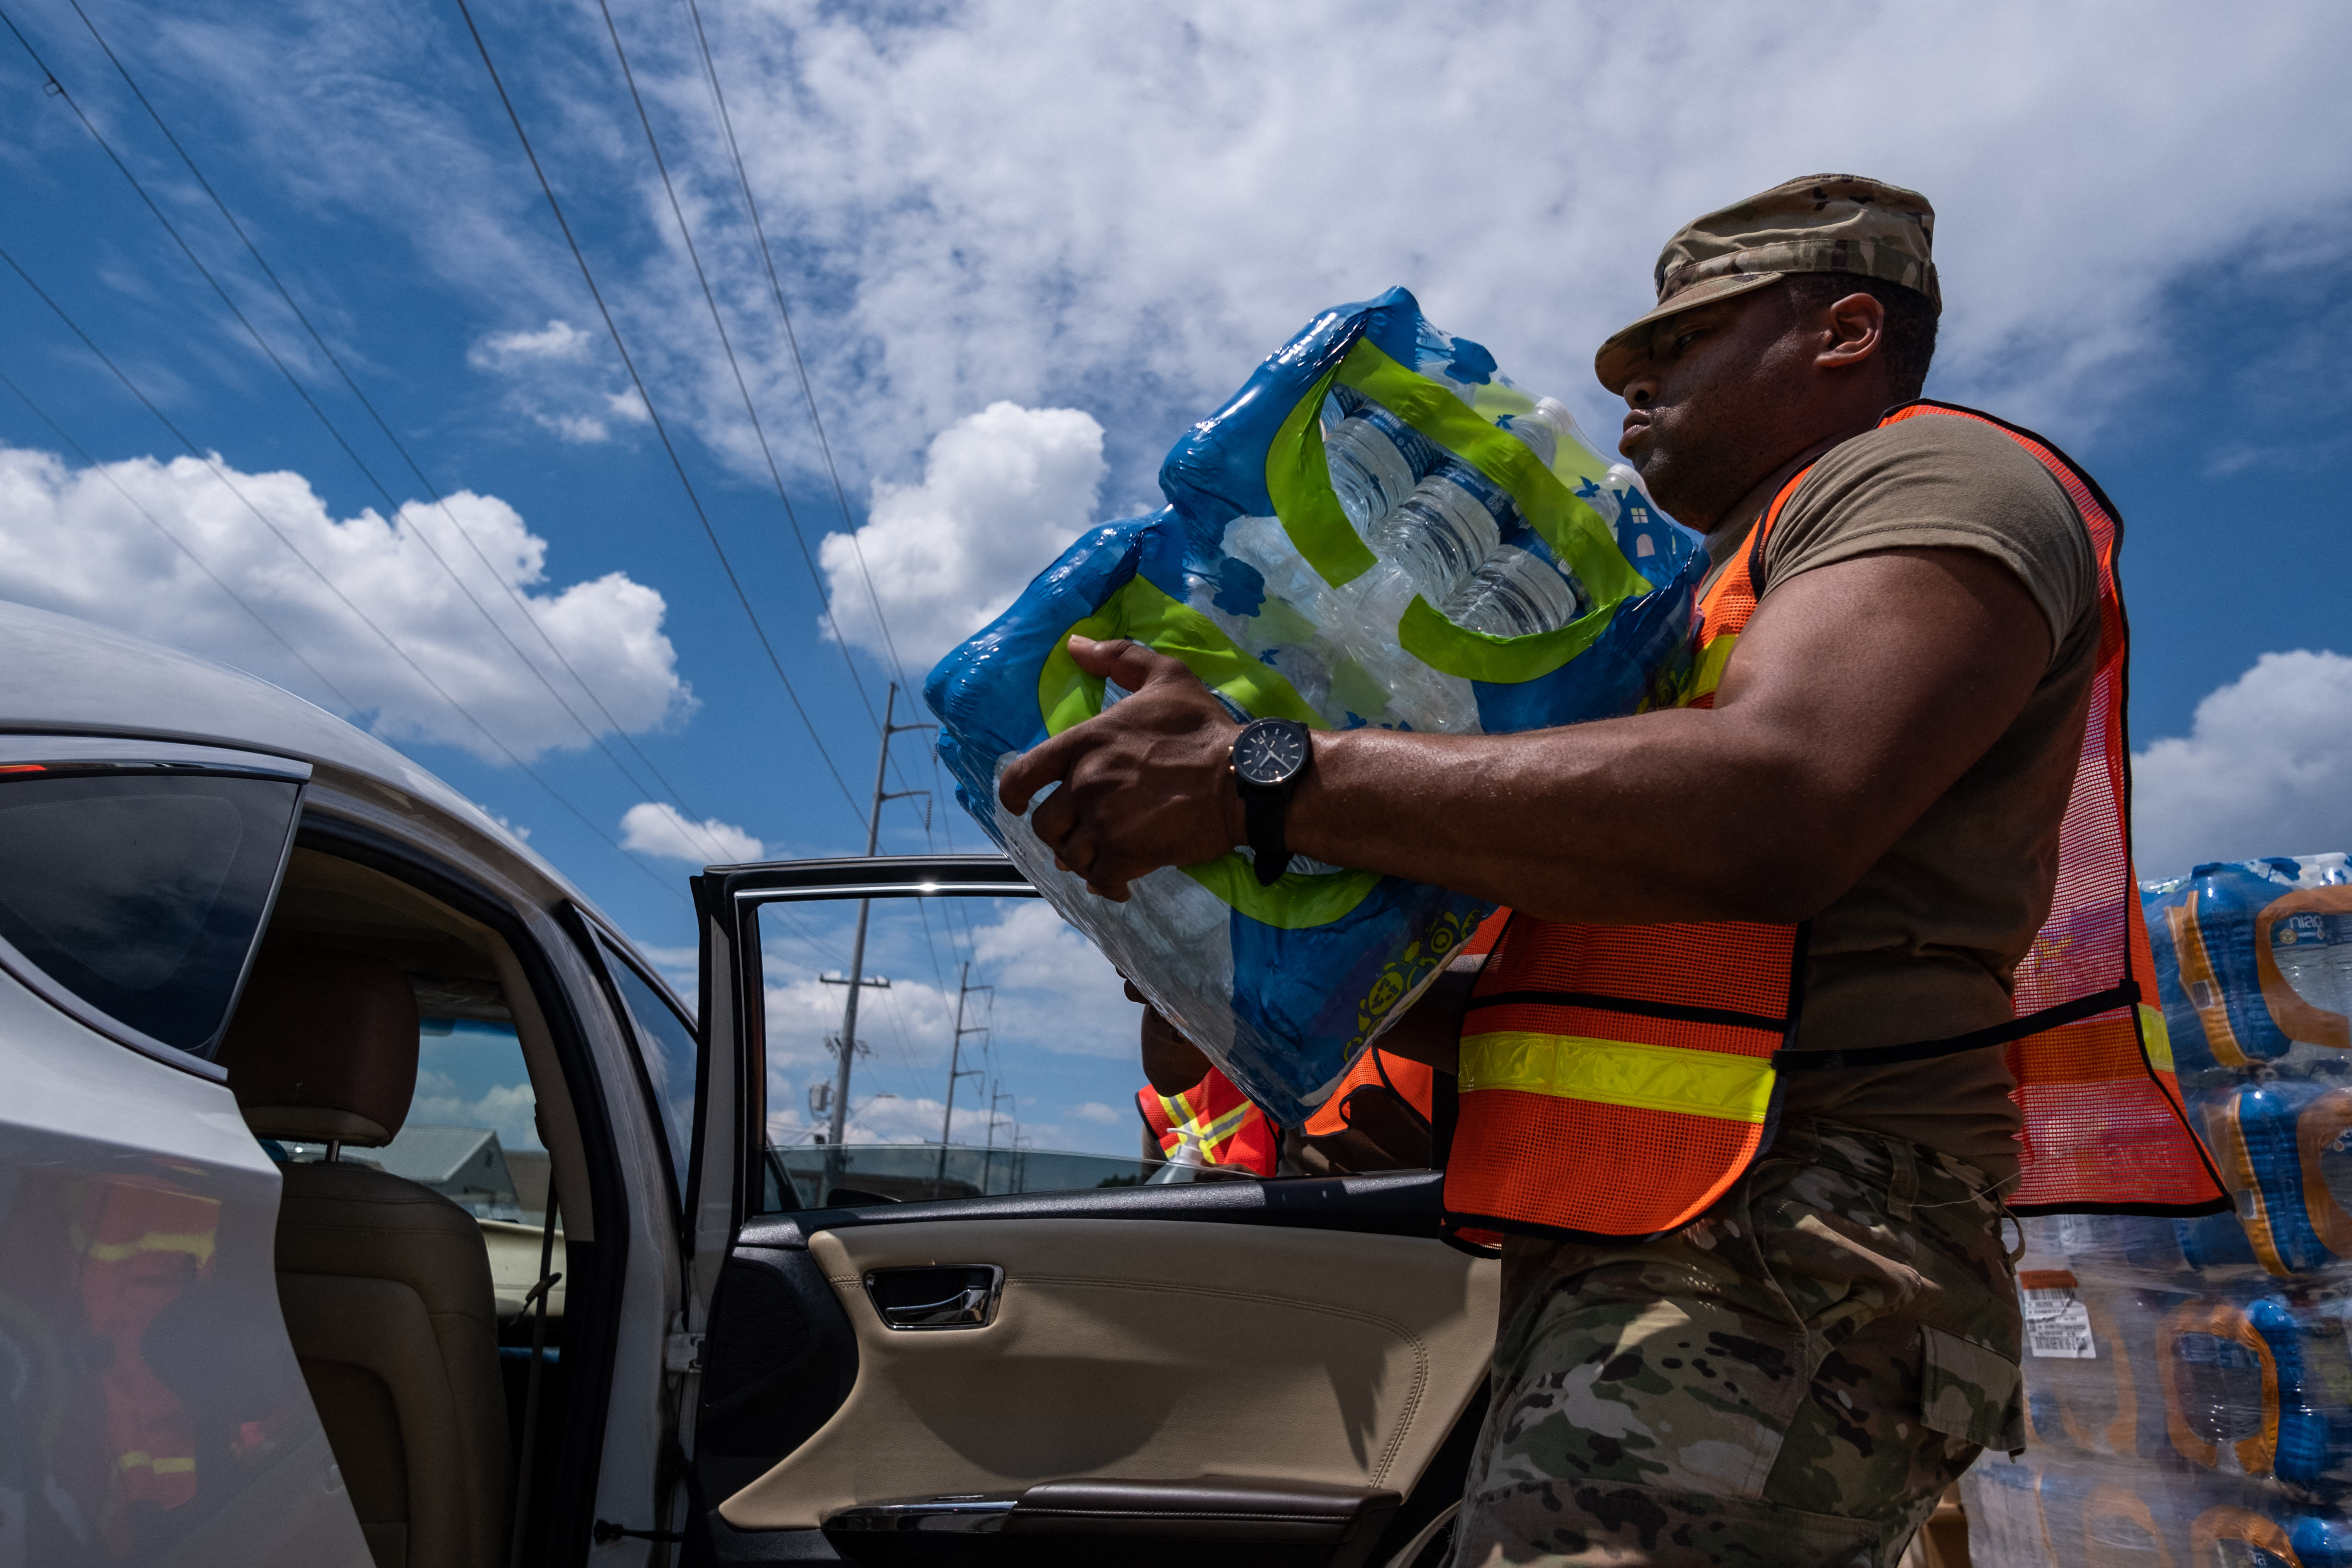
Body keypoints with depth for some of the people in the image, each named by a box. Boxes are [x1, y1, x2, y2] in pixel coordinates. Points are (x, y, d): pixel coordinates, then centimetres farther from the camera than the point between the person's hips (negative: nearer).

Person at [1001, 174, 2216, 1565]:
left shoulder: (1939, 475, 1)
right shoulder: (1732, 605, 29)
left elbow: (1770, 810, -23)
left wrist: (1261, 776, -22)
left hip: (1780, 1283, -9)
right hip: (1620, 1280, 10)